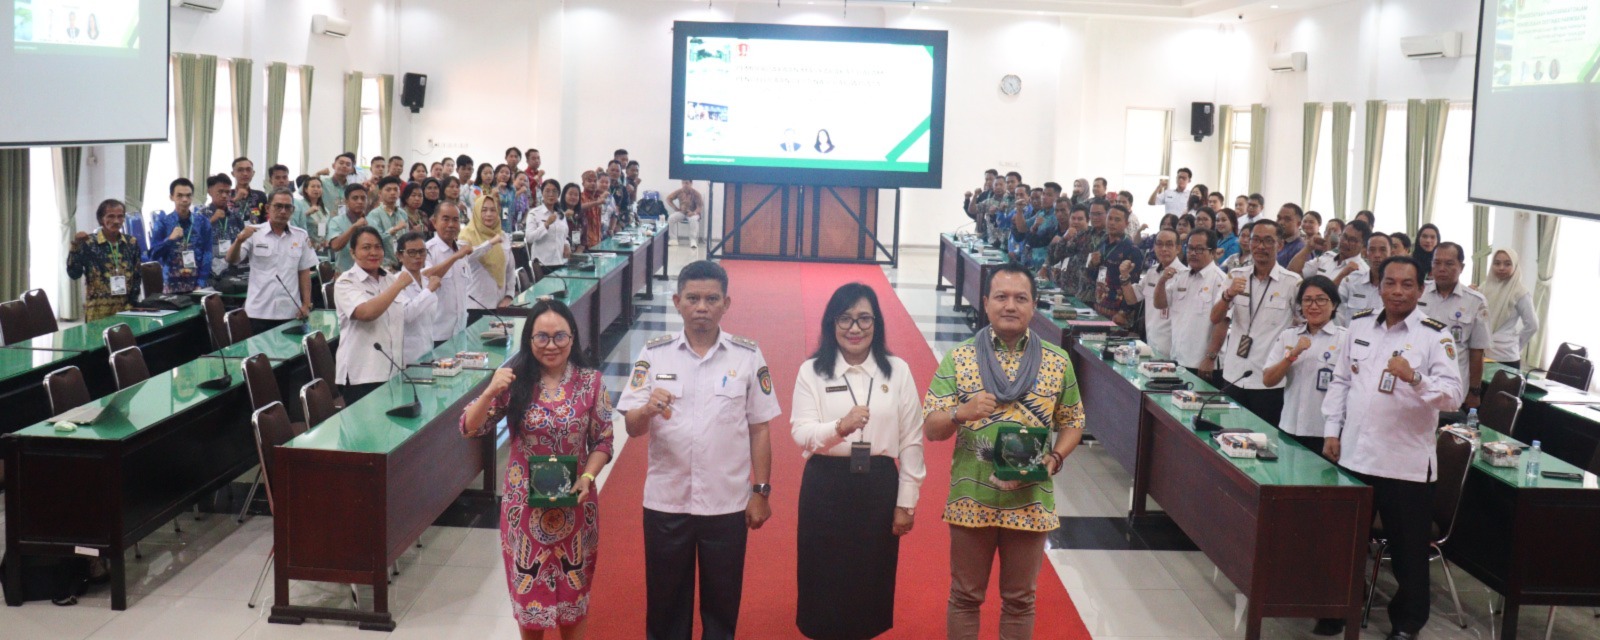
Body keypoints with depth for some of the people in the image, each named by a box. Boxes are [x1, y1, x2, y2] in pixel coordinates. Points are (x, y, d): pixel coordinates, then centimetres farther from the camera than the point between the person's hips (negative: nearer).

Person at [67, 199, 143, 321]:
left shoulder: (131, 243, 7)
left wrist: (132, 304, 2)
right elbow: (74, 274, -10)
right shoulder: (89, 243, -3)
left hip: (125, 309, 3)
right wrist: (76, 246, -17)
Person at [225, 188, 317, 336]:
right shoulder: (254, 233, 0)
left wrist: (307, 304, 3)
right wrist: (239, 240, -26)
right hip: (259, 312, -2)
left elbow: (304, 273, 10)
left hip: (291, 312, 2)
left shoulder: (301, 236, 7)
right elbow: (231, 260, -7)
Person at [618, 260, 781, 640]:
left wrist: (761, 492, 1)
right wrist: (647, 410, -27)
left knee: (722, 601, 13)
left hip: (727, 504, 0)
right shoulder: (654, 354, -3)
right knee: (665, 599, 14)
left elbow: (759, 429, 2)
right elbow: (632, 428, -5)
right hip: (665, 502, 0)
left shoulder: (748, 356, -3)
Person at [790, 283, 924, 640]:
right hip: (826, 486, -1)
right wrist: (840, 427, -29)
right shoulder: (812, 371, -2)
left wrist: (906, 502, 1)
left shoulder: (898, 371, 1)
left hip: (879, 486, 1)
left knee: (872, 580, 9)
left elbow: (911, 441, 2)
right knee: (824, 580, 6)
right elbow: (800, 432, -9)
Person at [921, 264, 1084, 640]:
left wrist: (1055, 459, -10)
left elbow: (1072, 423, 9)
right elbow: (930, 429, -6)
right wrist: (961, 413, -27)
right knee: (965, 596, 12)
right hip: (971, 501, -1)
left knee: (1020, 599, 14)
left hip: (1030, 502, 1)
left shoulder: (1057, 361, 0)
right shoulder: (958, 358, -4)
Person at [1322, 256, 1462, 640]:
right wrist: (1332, 430, 6)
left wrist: (1414, 377, -33)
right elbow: (1340, 381, 12)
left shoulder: (1435, 336, -9)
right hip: (1354, 454, 4)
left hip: (1407, 462, -4)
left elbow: (1453, 395, -16)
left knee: (1408, 549, 10)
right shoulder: (1359, 325, 5)